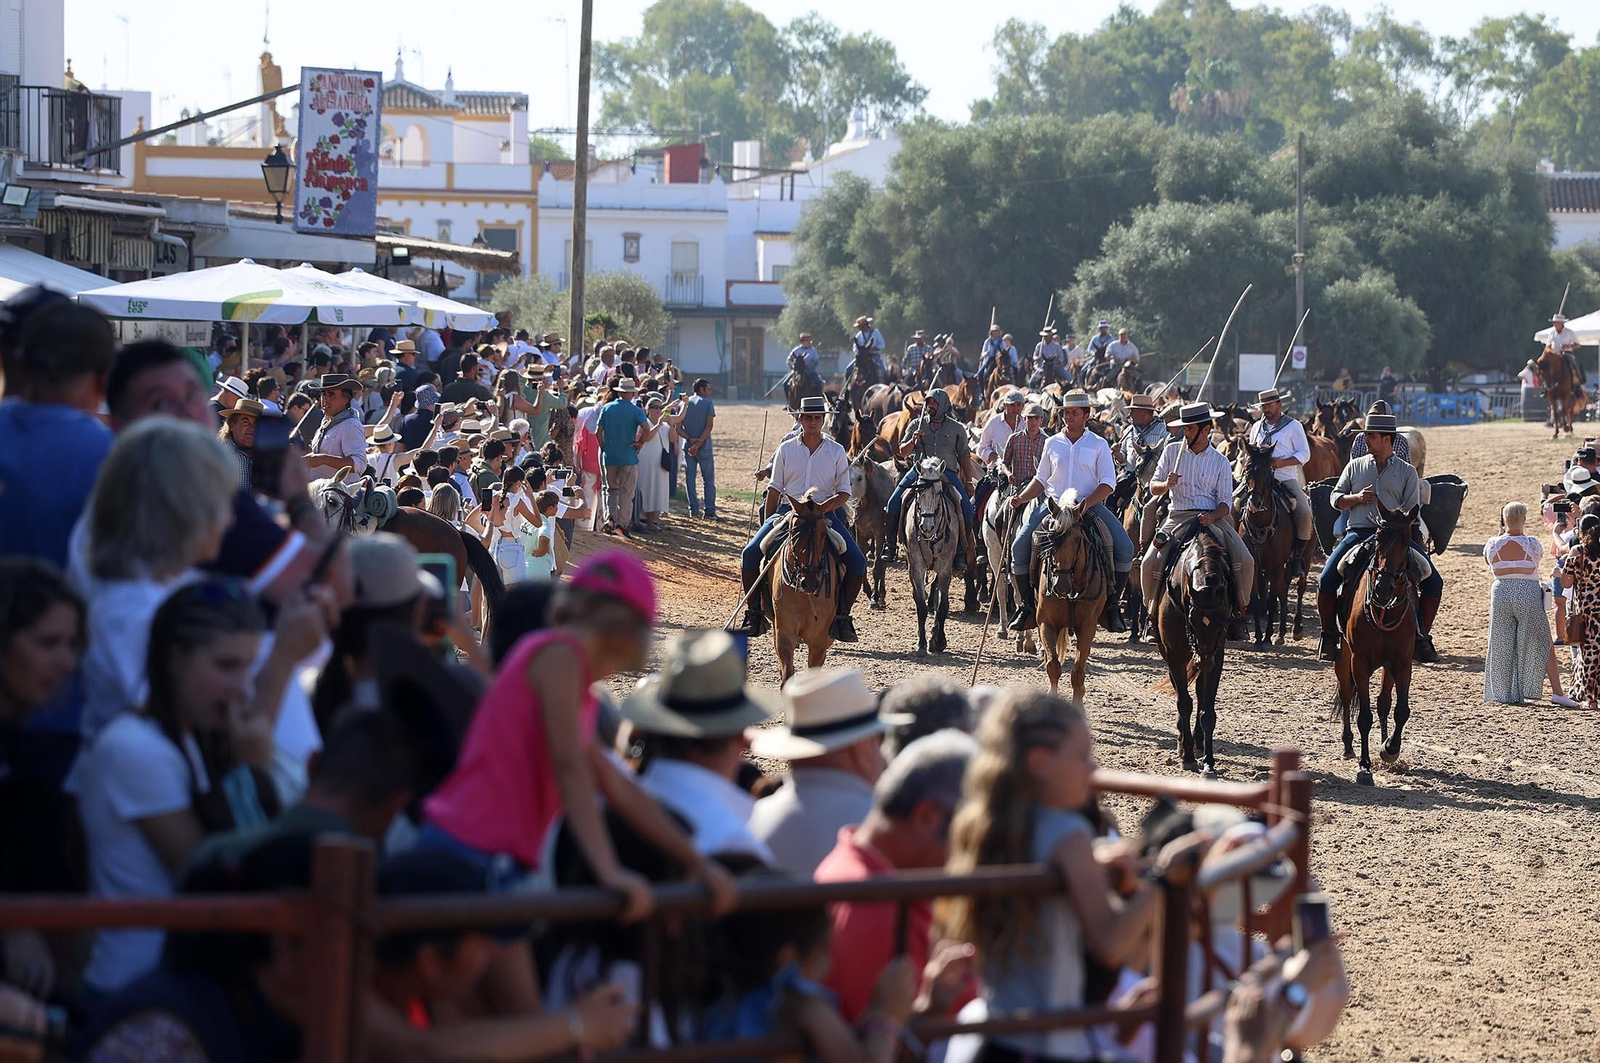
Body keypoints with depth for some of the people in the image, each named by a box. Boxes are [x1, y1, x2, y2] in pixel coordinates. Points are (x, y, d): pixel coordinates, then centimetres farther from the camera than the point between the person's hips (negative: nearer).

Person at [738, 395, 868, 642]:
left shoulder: (836, 452, 5)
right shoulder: (786, 449, 6)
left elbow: (844, 492, 2)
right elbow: (774, 489, 9)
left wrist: (822, 508, -18)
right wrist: (766, 526, 2)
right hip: (787, 509, 0)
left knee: (857, 561, -18)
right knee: (750, 553, -18)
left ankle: (842, 614, -2)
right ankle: (754, 611, -4)